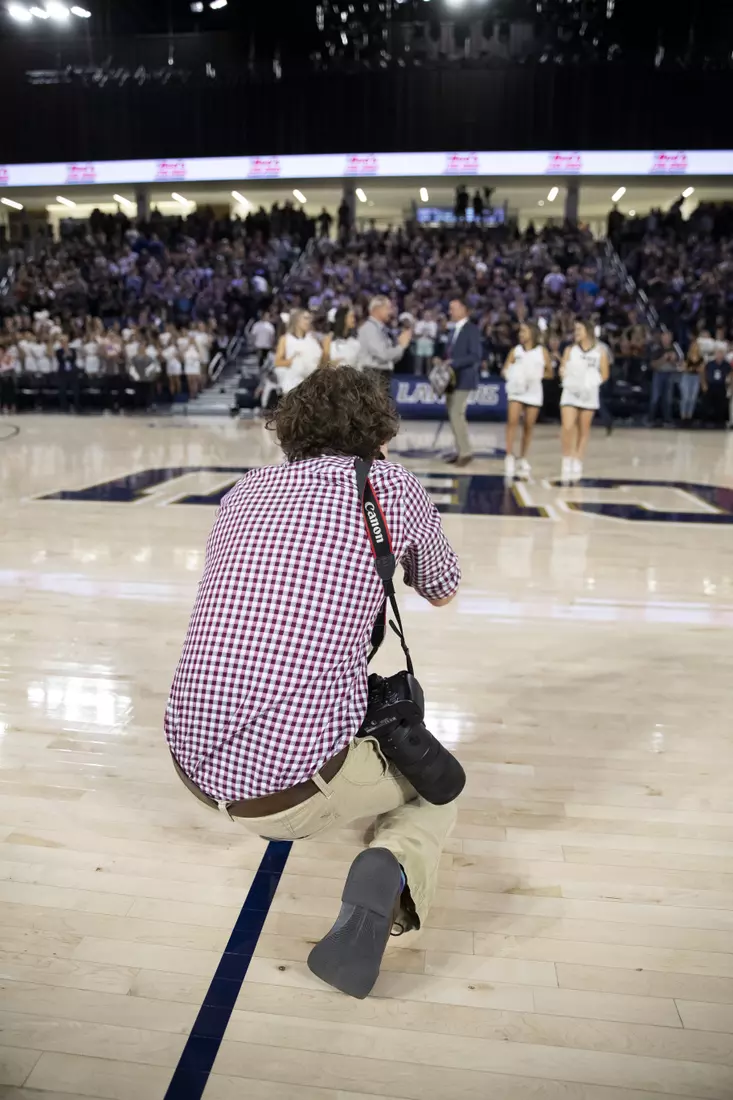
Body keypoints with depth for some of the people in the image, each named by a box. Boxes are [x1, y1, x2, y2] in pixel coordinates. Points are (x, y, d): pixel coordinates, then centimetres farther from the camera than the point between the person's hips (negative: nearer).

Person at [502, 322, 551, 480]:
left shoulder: (542, 351, 5)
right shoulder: (515, 351, 7)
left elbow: (549, 372, 10)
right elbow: (505, 370, 7)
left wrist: (538, 375, -5)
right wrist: (510, 376, -13)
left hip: (533, 393, 0)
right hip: (516, 391, 0)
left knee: (529, 426, 4)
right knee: (512, 421, -16)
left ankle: (523, 460, 15)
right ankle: (509, 457, -15)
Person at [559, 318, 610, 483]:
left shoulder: (600, 350, 3)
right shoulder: (570, 349, 5)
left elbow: (604, 374, 7)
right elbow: (562, 370, 7)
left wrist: (593, 383, -4)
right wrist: (563, 373, -14)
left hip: (588, 395, 0)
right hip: (570, 393, 0)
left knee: (583, 431, 6)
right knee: (567, 429, -13)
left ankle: (577, 465, 16)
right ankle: (566, 464, -5)